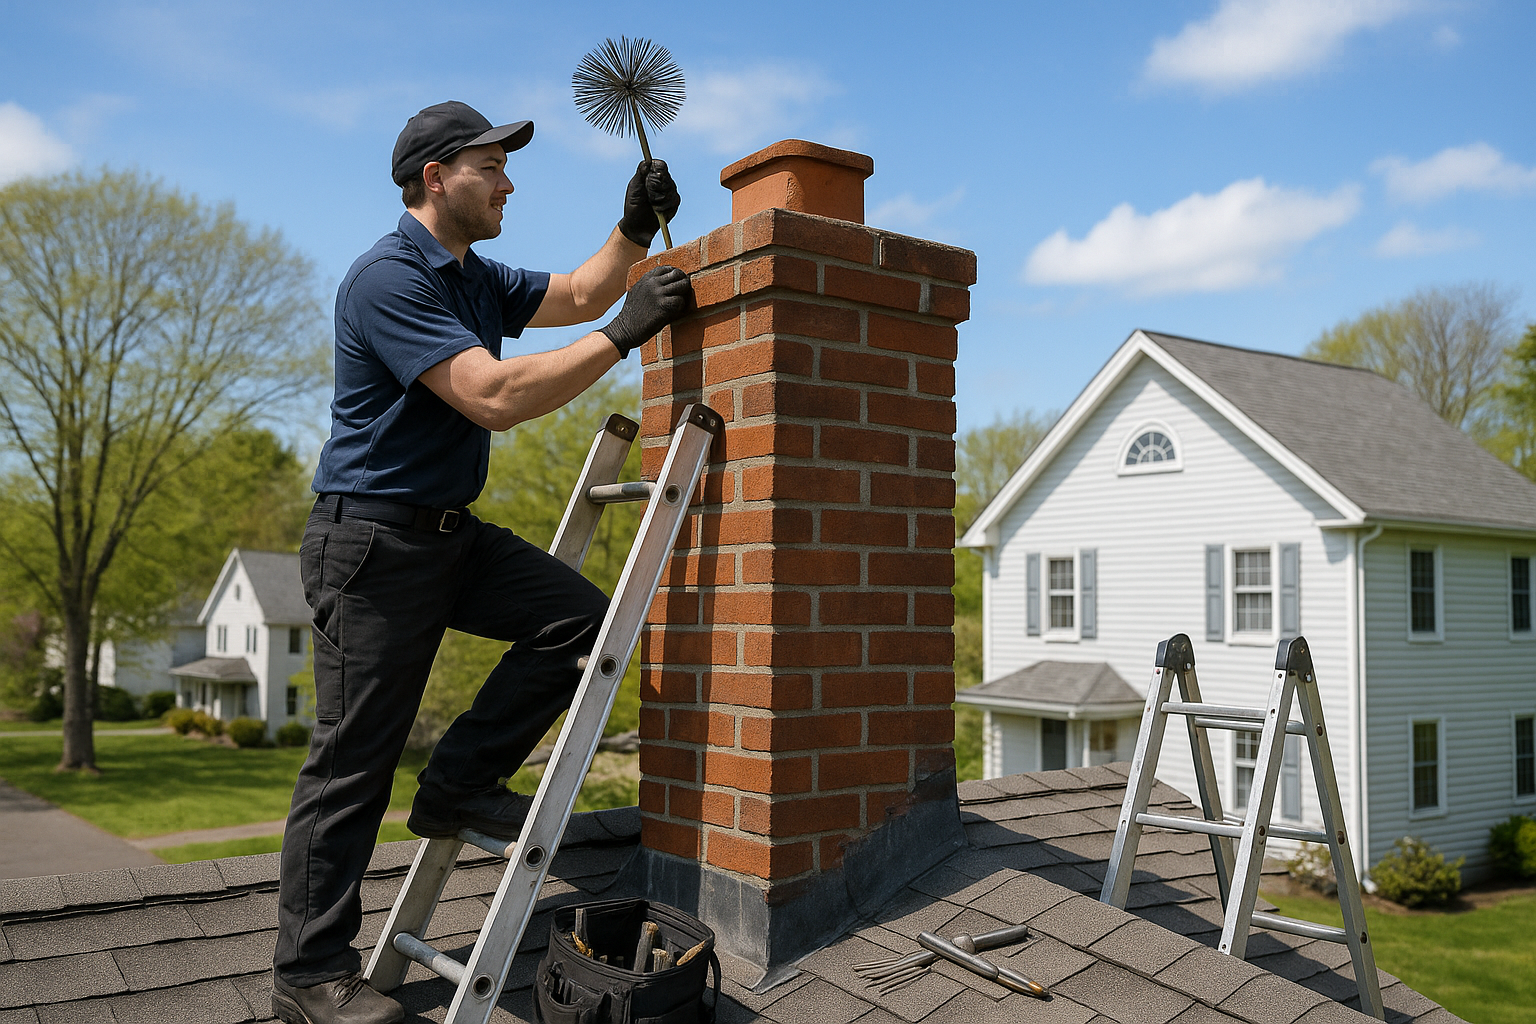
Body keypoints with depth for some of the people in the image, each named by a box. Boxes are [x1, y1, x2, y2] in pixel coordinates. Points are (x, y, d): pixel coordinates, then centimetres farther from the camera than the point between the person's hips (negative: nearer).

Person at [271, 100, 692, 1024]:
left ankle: (460, 784, 6)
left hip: (452, 532, 9)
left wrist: (636, 229, 5)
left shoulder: (478, 279, 14)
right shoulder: (390, 278, -17)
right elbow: (496, 397, -27)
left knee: (578, 616, -8)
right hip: (373, 539, -9)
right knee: (355, 757, -4)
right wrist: (627, 332, -24)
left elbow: (577, 296, 23)